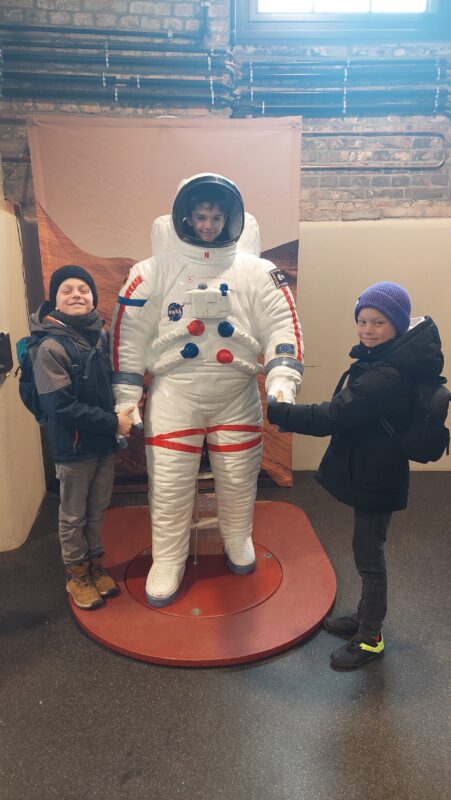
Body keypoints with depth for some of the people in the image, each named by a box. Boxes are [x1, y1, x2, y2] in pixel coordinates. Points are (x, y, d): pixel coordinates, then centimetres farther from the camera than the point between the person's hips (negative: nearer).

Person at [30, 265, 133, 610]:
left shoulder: (102, 337, 0)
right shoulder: (50, 348, -16)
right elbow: (61, 406, -20)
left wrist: (127, 409, -5)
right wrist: (112, 422, -19)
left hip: (106, 442, 5)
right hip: (73, 447, -5)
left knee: (98, 510, 19)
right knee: (73, 516, 12)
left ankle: (96, 564, 38)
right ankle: (77, 575, 32)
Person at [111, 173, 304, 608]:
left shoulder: (257, 272, 1)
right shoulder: (154, 271, 0)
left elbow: (282, 328, -5)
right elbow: (128, 335, -1)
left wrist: (281, 385, -19)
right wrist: (125, 398, -4)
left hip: (238, 398, 1)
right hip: (173, 396, 0)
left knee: (238, 478, 15)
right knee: (169, 484, 6)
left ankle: (238, 540, 43)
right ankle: (167, 561, 28)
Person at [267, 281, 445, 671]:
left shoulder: (387, 376, -29)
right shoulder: (391, 359, 2)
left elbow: (328, 418, -32)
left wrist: (271, 412, -29)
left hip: (376, 478, -10)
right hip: (370, 472, 10)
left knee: (368, 555, 7)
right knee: (368, 550, 23)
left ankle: (370, 639, 28)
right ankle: (366, 617, 43)